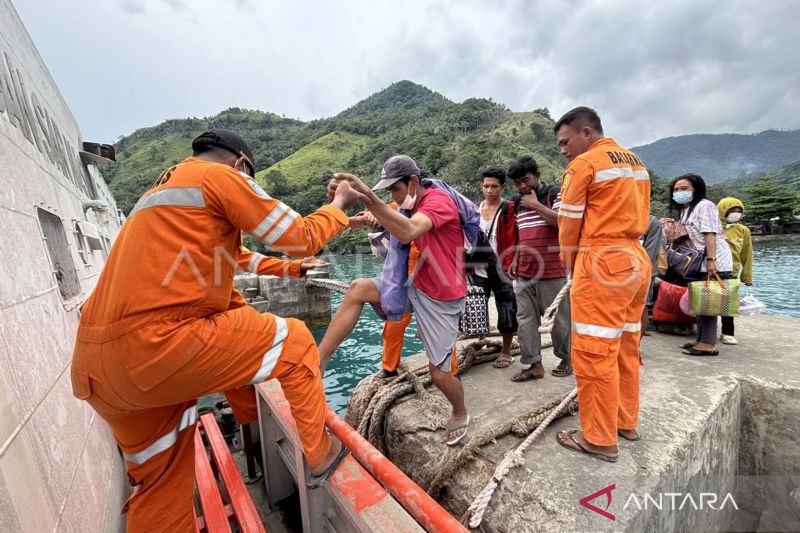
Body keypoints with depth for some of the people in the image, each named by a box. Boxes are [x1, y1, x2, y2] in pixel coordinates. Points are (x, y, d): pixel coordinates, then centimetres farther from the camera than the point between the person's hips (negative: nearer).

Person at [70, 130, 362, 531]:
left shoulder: (163, 189, 26)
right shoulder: (220, 176, -2)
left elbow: (230, 256, 33)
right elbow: (301, 238, -5)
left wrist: (293, 269, 38)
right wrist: (340, 205, 14)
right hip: (155, 347, -10)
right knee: (293, 342, 4)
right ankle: (318, 456, 16)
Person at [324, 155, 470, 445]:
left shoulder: (438, 201, -19)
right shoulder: (415, 205, 10)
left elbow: (408, 233, -39)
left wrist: (369, 197, -46)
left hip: (442, 299, -7)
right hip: (416, 286, 8)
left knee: (439, 371, 3)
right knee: (359, 290, -11)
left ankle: (460, 415, 36)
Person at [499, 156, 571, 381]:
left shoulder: (556, 194, -3)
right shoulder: (518, 203, 15)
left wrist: (536, 205, -14)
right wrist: (515, 259, 13)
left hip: (552, 272, -6)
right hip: (524, 273, 6)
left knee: (558, 318, 8)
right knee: (525, 319, 5)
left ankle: (566, 358, 30)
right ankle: (534, 364, 16)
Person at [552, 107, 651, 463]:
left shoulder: (583, 164, -7)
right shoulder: (635, 163, 18)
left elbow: (569, 223, -5)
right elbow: (638, 217, 15)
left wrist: (570, 262, 10)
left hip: (602, 263, -9)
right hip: (636, 259, 9)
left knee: (594, 352, -2)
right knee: (626, 347, 16)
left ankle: (600, 439, 9)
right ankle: (626, 422, 29)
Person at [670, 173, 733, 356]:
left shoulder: (705, 205, -9)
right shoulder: (685, 210, 17)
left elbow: (710, 234, -19)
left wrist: (711, 260, -25)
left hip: (714, 262, -9)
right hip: (700, 262, 9)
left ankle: (709, 344, -4)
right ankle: (701, 339, 19)